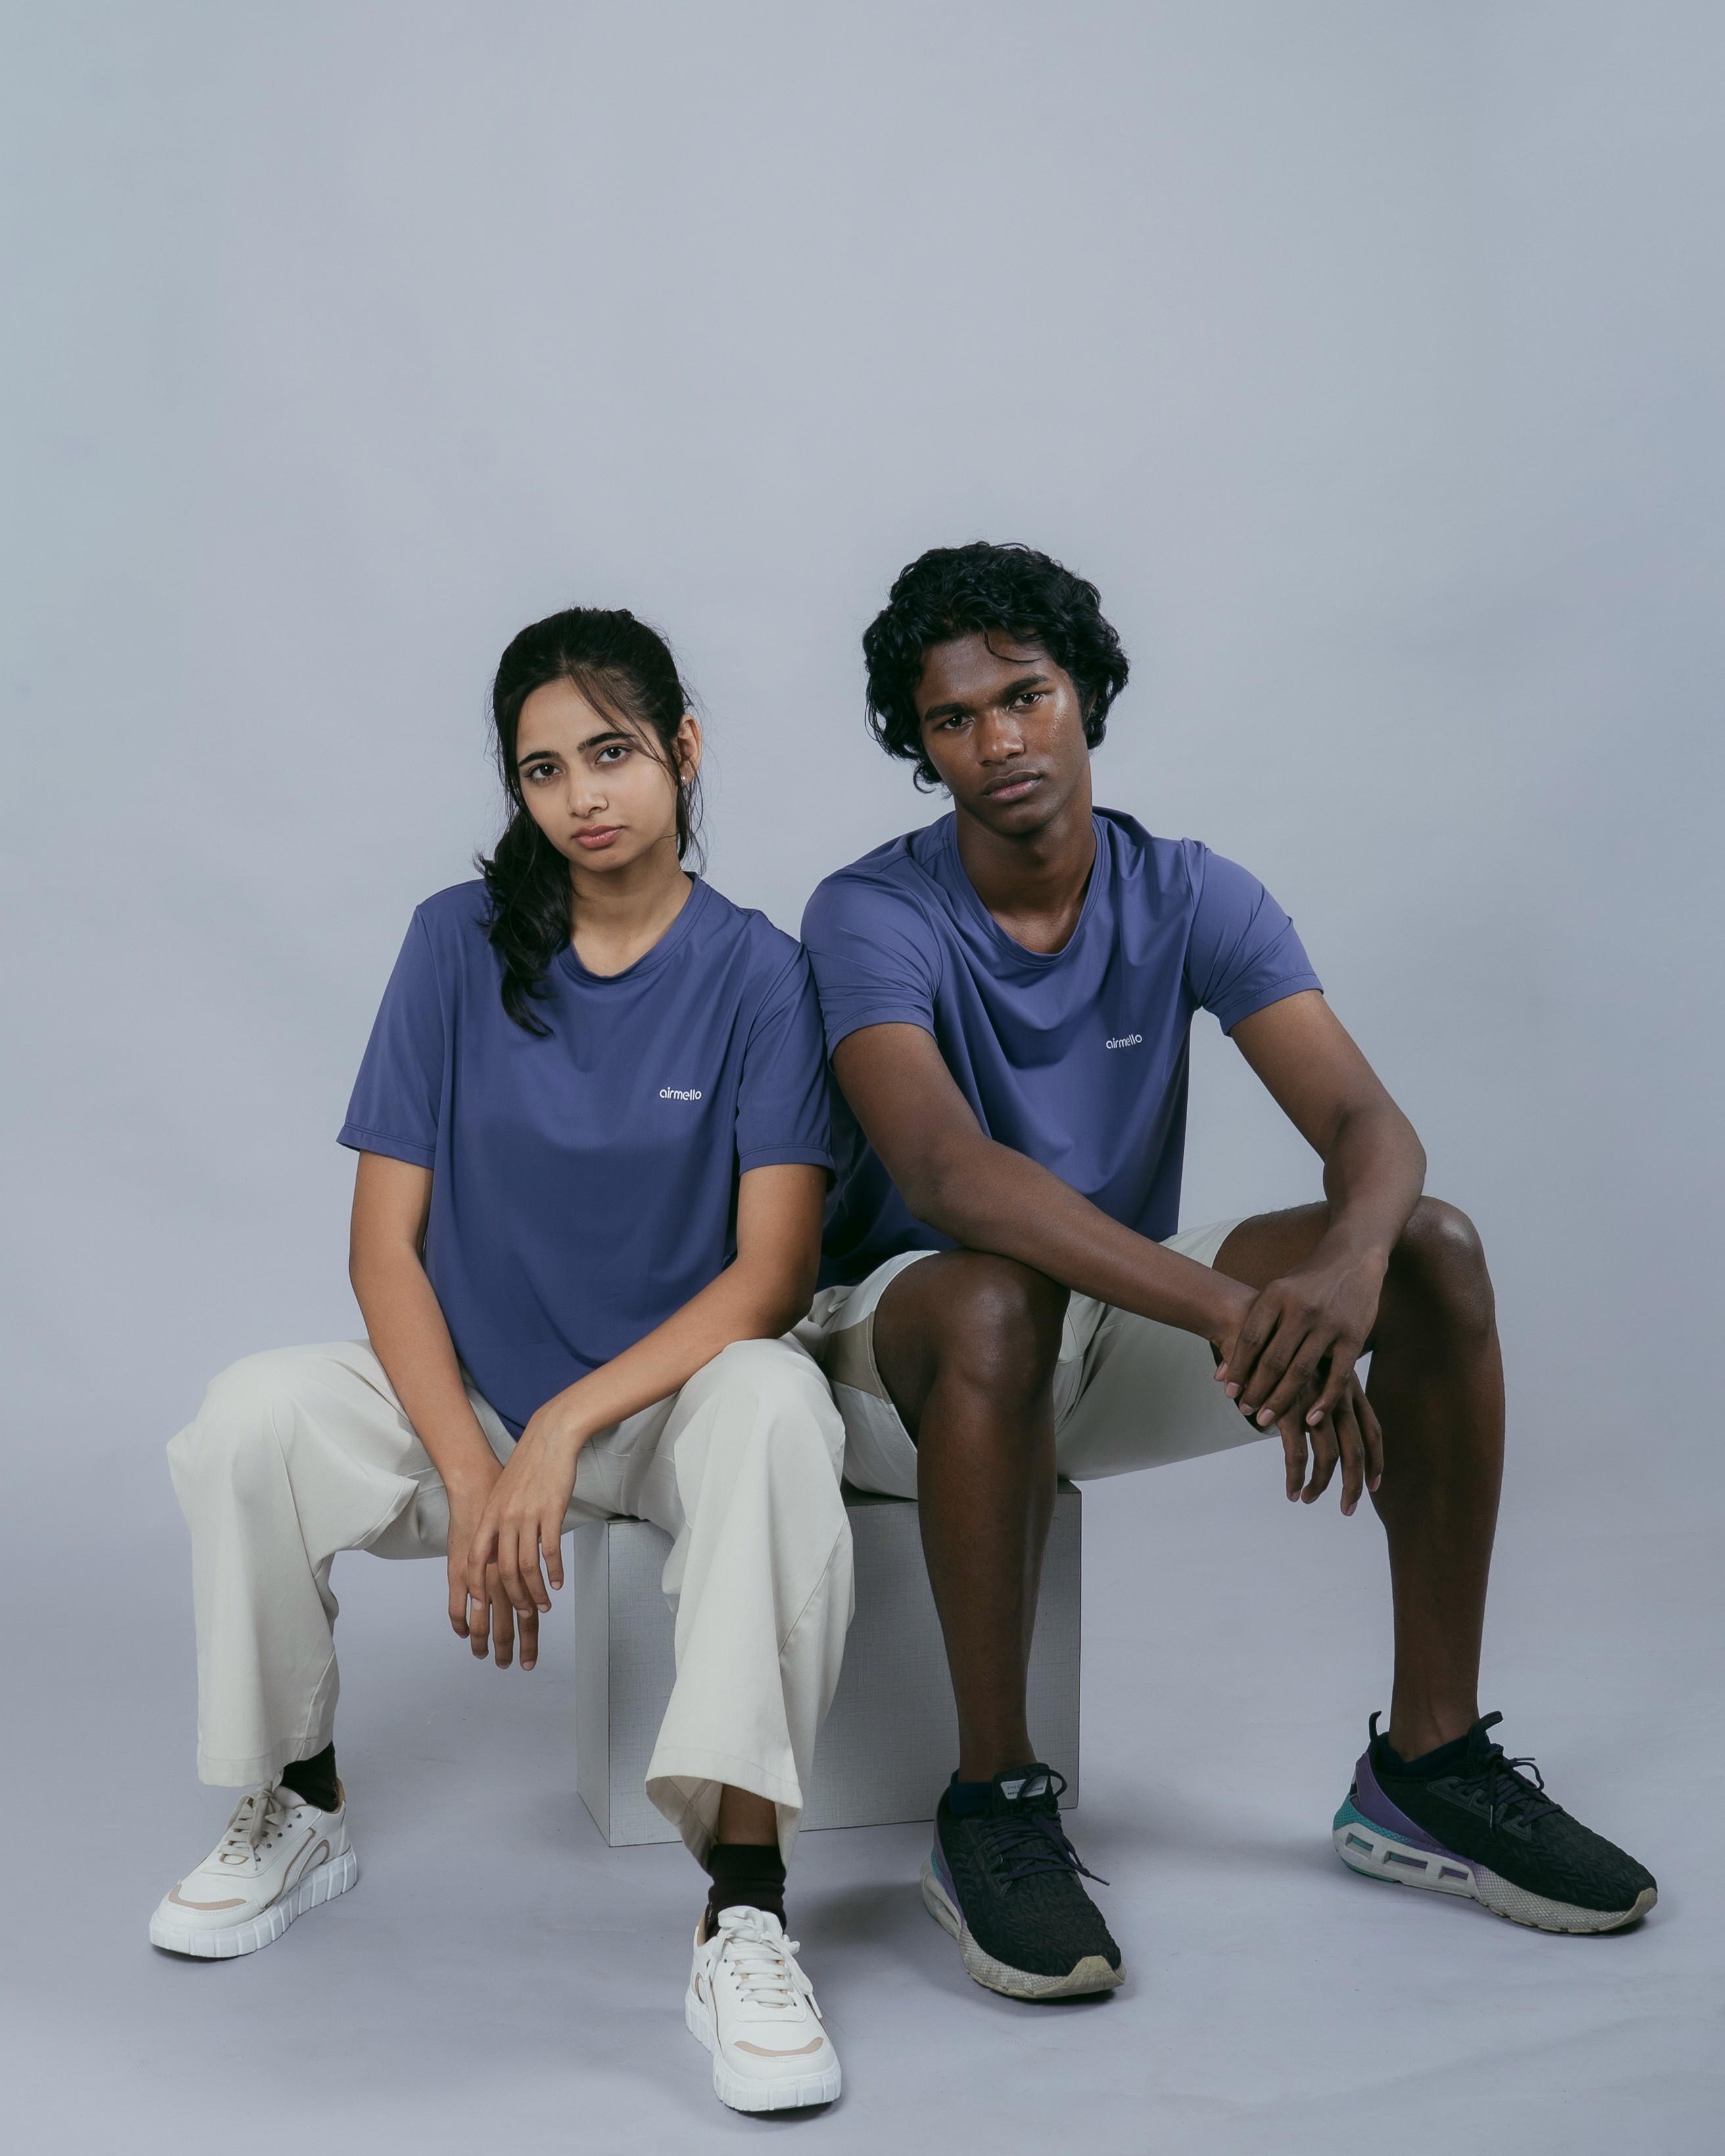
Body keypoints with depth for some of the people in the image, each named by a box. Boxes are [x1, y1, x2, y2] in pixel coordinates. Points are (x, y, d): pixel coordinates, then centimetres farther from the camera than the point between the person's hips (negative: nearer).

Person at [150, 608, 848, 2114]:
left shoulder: (757, 973, -7)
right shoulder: (462, 943, -2)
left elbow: (773, 1271, -14)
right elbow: (386, 1240, -4)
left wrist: (564, 1429, -24)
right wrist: (469, 1476, -15)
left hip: (672, 1389, -2)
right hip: (466, 1387, 2)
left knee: (777, 1410, -35)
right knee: (252, 1418, -24)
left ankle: (742, 1918, -30)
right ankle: (301, 1812, 2)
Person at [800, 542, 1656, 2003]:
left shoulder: (1191, 899, -4)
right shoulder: (873, 916, -16)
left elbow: (1371, 1127, -15)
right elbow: (946, 1172, -33)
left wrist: (1349, 1261, -40)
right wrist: (1225, 1305, -44)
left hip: (1124, 1327, 5)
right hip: (913, 1342, -4)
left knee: (1437, 1249, -15)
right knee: (997, 1296, -40)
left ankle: (1428, 1763, -6)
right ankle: (993, 1806, -21)